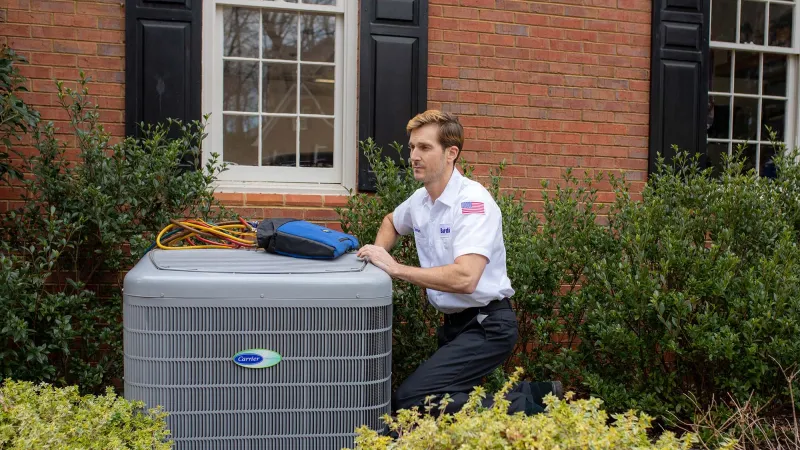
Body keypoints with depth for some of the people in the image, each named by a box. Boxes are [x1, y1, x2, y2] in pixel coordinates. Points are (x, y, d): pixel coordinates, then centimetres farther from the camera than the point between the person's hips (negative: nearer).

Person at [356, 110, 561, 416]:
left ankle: (522, 406, -8)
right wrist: (379, 254, 9)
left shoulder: (473, 201, -18)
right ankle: (530, 394, 18)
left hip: (487, 325, -9)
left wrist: (395, 268, -25)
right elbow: (391, 222, 30)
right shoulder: (420, 200, 6)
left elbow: (464, 278, -31)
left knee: (407, 402, -19)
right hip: (454, 322, 9)